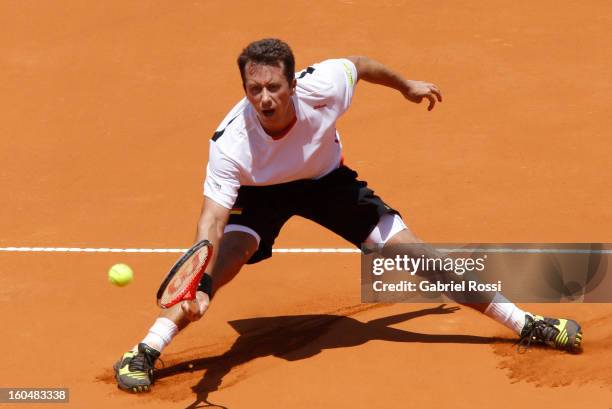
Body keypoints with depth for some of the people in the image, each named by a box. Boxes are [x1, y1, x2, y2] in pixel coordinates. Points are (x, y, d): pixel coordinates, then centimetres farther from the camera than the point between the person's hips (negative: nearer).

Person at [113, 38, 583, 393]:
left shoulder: (322, 86, -34)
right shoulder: (230, 143, -38)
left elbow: (360, 64, -11)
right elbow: (213, 219, -38)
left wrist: (407, 85, 8)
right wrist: (202, 283, -54)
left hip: (327, 180, 2)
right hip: (260, 192, -2)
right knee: (227, 255, -31)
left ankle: (524, 323, 9)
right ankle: (144, 353, -25)